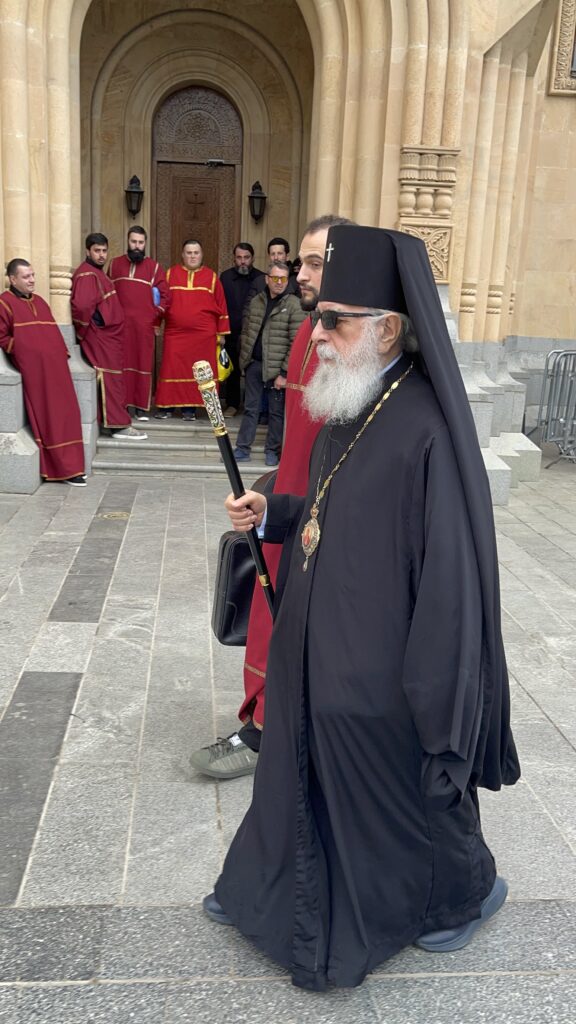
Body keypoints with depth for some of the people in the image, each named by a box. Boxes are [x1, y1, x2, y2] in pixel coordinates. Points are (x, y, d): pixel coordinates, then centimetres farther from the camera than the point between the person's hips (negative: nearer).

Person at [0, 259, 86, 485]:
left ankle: (68, 465, 7)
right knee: (47, 418, -8)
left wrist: (63, 354, 10)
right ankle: (65, 469, -5)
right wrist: (24, 351, -11)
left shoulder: (39, 301, 22)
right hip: (33, 369, -7)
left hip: (55, 367, 7)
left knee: (65, 414, 2)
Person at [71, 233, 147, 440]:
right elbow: (81, 306, -29)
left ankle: (116, 420, 20)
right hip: (100, 335, -10)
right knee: (111, 379, -8)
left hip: (109, 335, 10)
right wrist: (86, 329, -16)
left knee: (113, 378, 13)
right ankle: (120, 425, -6)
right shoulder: (86, 275, -16)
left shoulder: (98, 272, 16)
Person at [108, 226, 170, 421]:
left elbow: (165, 295, 6)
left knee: (143, 365, 0)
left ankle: (142, 407, 5)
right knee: (121, 364, 1)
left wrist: (156, 317, 0)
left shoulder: (154, 267, 7)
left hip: (144, 325, -1)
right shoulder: (115, 264, 11)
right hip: (120, 324, 1)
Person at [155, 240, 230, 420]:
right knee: (171, 369, 0)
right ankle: (166, 406, 7)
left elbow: (221, 305, 7)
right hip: (174, 333, 0)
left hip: (203, 335, 0)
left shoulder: (211, 276, 7)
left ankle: (190, 407, 9)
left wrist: (221, 332, 4)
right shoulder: (171, 274, 8)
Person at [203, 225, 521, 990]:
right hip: (318, 660, 8)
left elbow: (453, 575, -24)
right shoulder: (349, 408, 1)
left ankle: (467, 889, 48)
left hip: (380, 676, -8)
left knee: (409, 794, 18)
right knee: (303, 777, 25)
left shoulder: (429, 433, -26)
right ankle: (273, 890, 50)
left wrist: (438, 709, -19)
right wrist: (271, 513, -2)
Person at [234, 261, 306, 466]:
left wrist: (284, 373, -15)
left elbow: (296, 343, -13)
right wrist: (244, 359, 10)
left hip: (276, 368, -4)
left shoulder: (293, 305, -9)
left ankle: (272, 450, 19)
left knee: (276, 411, 6)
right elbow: (245, 332, 16)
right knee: (250, 409, 11)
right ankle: (242, 450, 18)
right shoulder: (256, 301, 8)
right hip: (254, 364, 5)